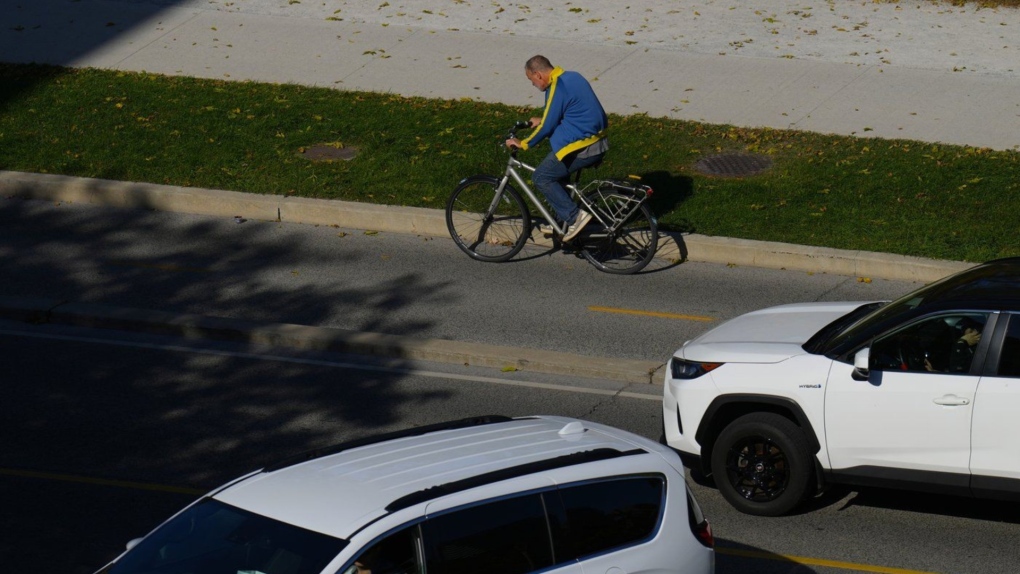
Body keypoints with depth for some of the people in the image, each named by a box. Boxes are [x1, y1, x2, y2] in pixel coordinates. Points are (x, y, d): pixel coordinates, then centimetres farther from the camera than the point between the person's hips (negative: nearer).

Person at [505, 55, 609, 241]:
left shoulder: (557, 89, -16)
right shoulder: (572, 77, 12)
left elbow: (547, 126, -12)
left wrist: (523, 144, 0)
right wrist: (541, 121, 31)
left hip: (581, 147, -10)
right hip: (598, 142, 10)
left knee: (541, 177, -2)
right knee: (558, 171, 25)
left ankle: (575, 216, -7)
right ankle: (562, 220, 27)